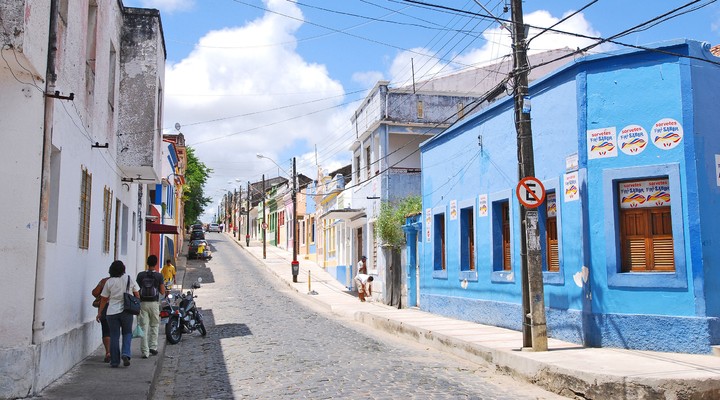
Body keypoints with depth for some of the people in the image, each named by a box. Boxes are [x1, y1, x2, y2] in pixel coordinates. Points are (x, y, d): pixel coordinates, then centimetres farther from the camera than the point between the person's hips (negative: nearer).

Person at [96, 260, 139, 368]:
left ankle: (114, 361, 9)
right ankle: (126, 354, -6)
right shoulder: (129, 279, -1)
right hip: (127, 311, 0)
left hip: (112, 312, 0)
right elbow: (137, 295, 6)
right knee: (127, 333, 15)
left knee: (114, 336, 6)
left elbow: (103, 299, 4)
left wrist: (99, 313, 13)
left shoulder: (109, 282, -1)